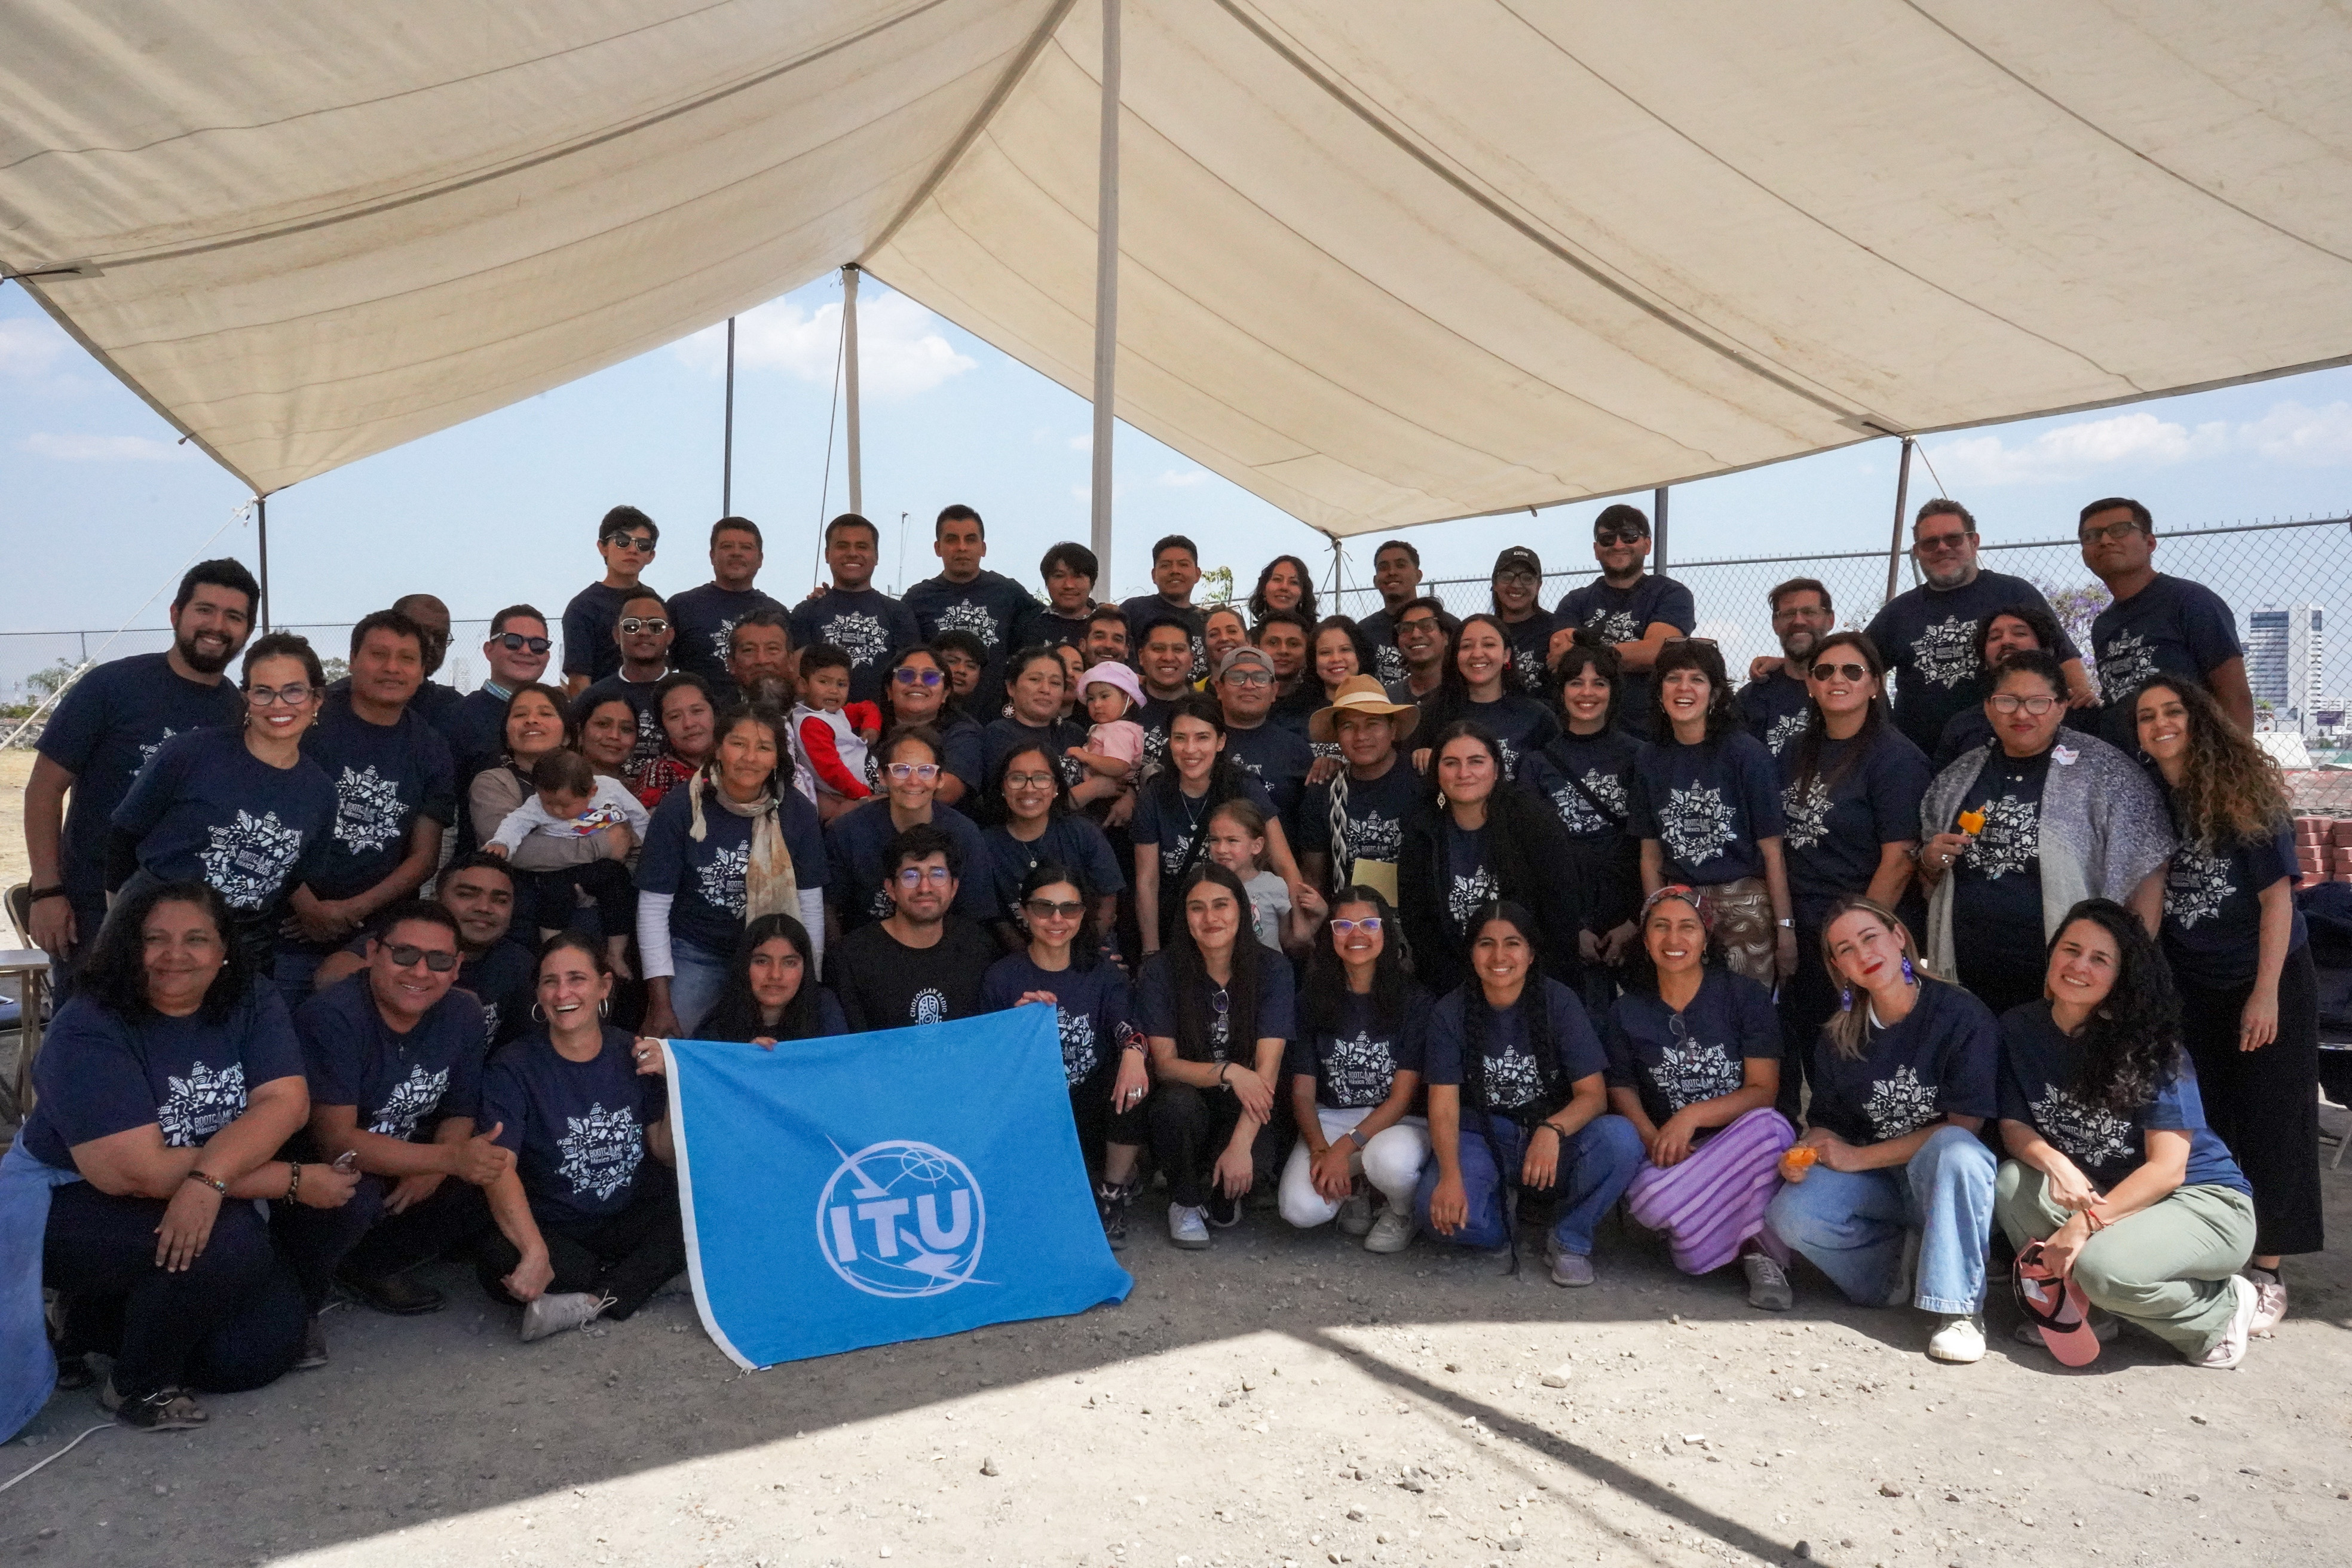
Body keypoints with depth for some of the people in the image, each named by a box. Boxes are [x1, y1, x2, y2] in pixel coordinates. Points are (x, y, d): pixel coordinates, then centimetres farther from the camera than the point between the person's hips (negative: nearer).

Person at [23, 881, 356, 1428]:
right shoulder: (87, 1031, -20)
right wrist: (293, 1182, -26)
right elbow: (140, 1171, -27)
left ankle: (95, 1325, 18)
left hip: (206, 1207, 6)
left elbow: (286, 1102, -19)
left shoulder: (251, 1002, -6)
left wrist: (208, 1180, -38)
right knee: (227, 1242, -31)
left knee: (265, 1347, -6)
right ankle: (140, 1384, -4)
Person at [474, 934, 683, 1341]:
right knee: (496, 1259, -34)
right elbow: (500, 1168, -21)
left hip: (633, 1222, 2)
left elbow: (669, 1155, 6)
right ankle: (632, 1282, -15)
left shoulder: (634, 1055, 4)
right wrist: (536, 1254, -37)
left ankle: (591, 1302, -23)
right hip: (553, 1233, -2)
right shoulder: (512, 1069, -6)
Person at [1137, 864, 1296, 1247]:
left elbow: (1267, 1069, -17)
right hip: (1187, 1103, 0)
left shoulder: (1272, 971, -10)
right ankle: (1185, 1201, -4)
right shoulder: (1160, 972, -10)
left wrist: (1240, 1144, -29)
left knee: (1258, 1158, -32)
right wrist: (1229, 1072, -29)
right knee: (1178, 1102, -35)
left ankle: (1221, 1195, 7)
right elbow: (1164, 1064, -12)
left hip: (1246, 1109, 0)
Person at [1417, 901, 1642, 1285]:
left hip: (1553, 1141, 1)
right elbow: (1444, 1105, -12)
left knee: (1620, 1138, -31)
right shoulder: (1450, 1013, -6)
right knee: (1438, 1208, -32)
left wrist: (1552, 1131, -35)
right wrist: (1450, 1175, -32)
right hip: (1482, 1141, 0)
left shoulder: (1559, 1002, -7)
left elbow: (1593, 1093, -12)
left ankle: (1570, 1240, -5)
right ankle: (1503, 1230, 5)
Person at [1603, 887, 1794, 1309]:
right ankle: (1756, 1244, -8)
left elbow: (1764, 1091, -6)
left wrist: (1691, 1116, -20)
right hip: (1667, 1157, 1)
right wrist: (1652, 1137, -19)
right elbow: (1621, 1089, 3)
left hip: (1739, 1145, -1)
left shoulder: (1745, 996, 2)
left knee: (1770, 1126, -37)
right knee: (1650, 1198, -34)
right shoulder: (1625, 1013, 9)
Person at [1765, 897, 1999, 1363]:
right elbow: (1826, 1121, 8)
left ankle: (1957, 1307, -27)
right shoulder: (1837, 1037, 5)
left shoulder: (1962, 1015, -9)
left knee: (1953, 1150, -38)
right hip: (1876, 1184, 3)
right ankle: (1903, 1267, -3)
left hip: (1949, 1183, -3)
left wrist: (1859, 1158, -14)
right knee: (1791, 1214, -26)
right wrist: (1808, 1150, -17)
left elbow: (1964, 1125, -14)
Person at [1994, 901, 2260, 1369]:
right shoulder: (2020, 1028, -4)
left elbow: (2167, 1169, -18)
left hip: (2202, 1202, -5)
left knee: (2102, 1265, -32)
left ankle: (2221, 1307, -2)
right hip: (2106, 1196, 5)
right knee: (2011, 1182, -23)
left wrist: (2086, 1223, -27)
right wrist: (2053, 1161, -27)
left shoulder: (2148, 1045, -17)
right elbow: (2013, 1123, -4)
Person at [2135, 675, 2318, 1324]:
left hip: (2268, 981, -3)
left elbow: (2277, 893, -11)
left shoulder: (2242, 790, -11)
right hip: (2187, 987, 3)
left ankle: (2266, 1272, 9)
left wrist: (2267, 993, -15)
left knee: (2269, 1123, 1)